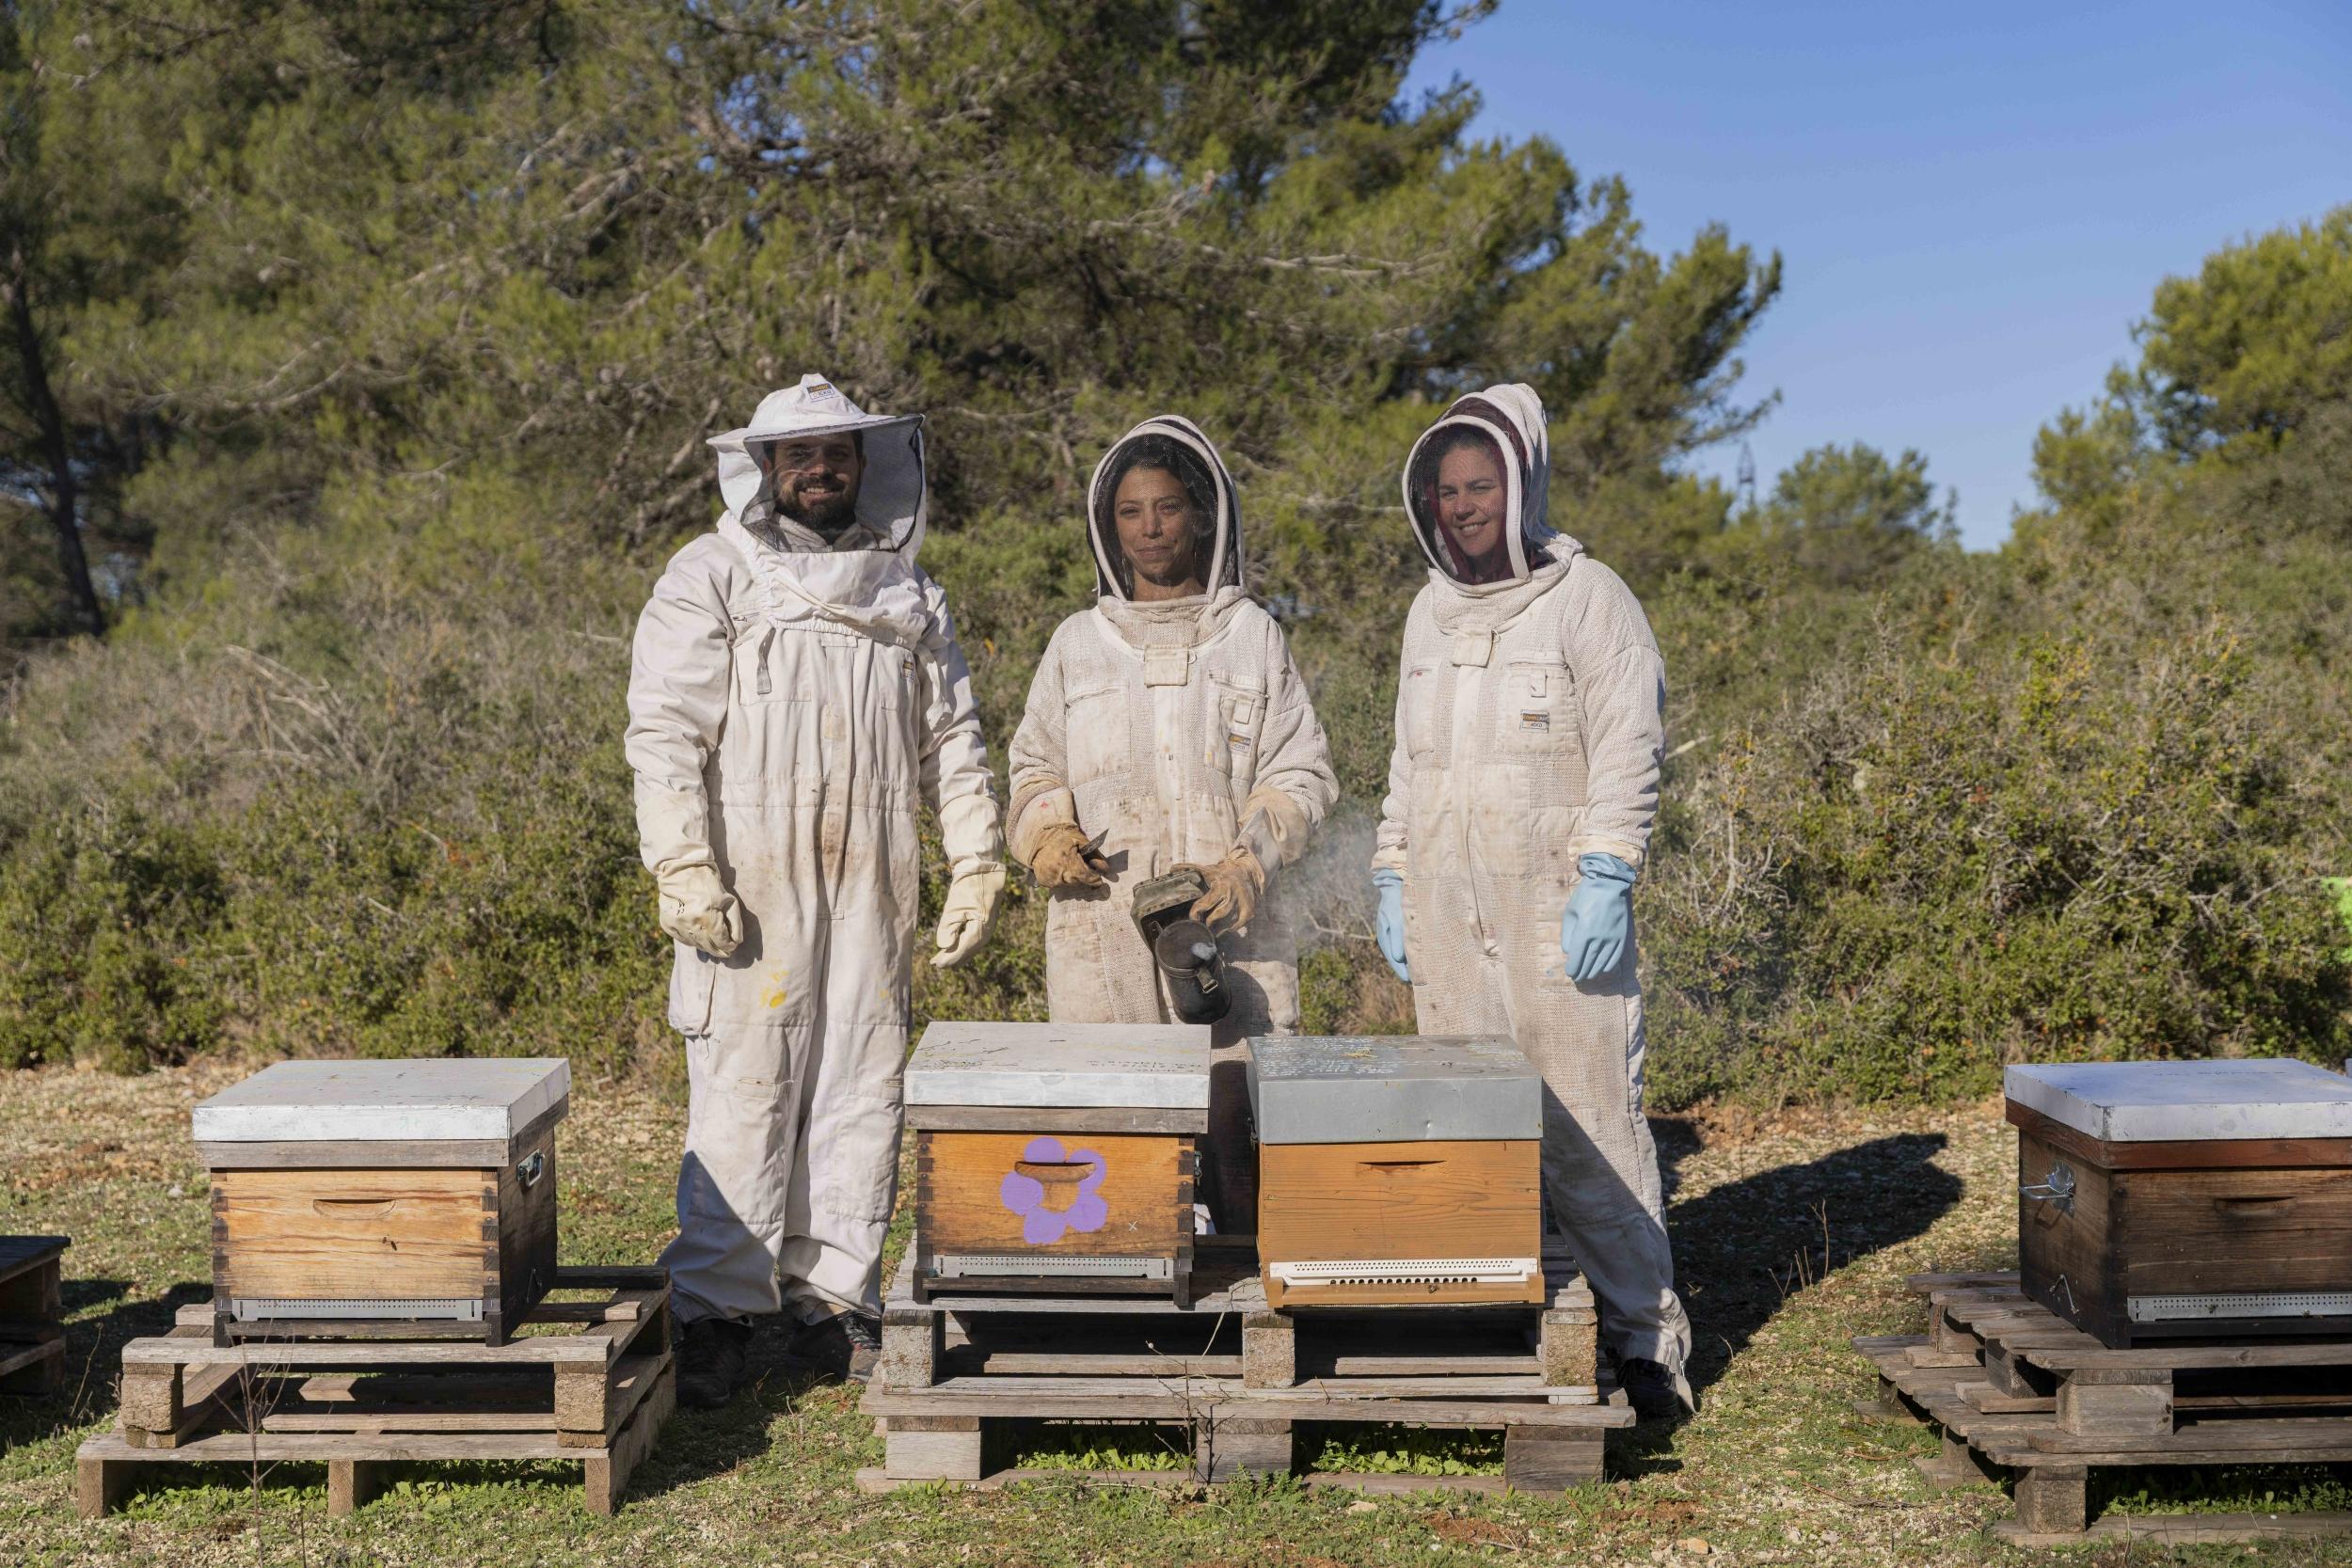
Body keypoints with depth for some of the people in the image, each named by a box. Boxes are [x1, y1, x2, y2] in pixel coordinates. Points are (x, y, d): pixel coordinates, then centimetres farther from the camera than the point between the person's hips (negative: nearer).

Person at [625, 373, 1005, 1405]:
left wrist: (977, 866, 10)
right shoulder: (711, 577, 3)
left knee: (862, 1094, 5)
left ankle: (835, 1302, 14)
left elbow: (951, 739, 18)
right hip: (753, 888, -4)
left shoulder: (908, 593, 17)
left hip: (872, 891, 4)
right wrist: (684, 869, -14)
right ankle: (716, 1312, 4)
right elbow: (665, 730, -5)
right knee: (744, 1092, -5)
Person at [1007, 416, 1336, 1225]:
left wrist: (1249, 862, -8)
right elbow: (1036, 768, 19)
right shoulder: (1078, 642, 14)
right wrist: (1049, 839, -3)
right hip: (1105, 928, 1)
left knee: (1234, 1120, -8)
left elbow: (1299, 769, 7)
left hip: (1230, 921, -1)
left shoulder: (1252, 634, 10)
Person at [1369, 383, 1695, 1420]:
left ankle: (1644, 1337, 4)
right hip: (1447, 908, 6)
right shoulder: (1431, 611, 17)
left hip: (1555, 903, -6)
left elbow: (1627, 749, -7)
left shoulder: (1587, 597, -1)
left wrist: (1605, 880, -15)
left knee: (1588, 1120, -6)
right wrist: (1392, 878, 15)